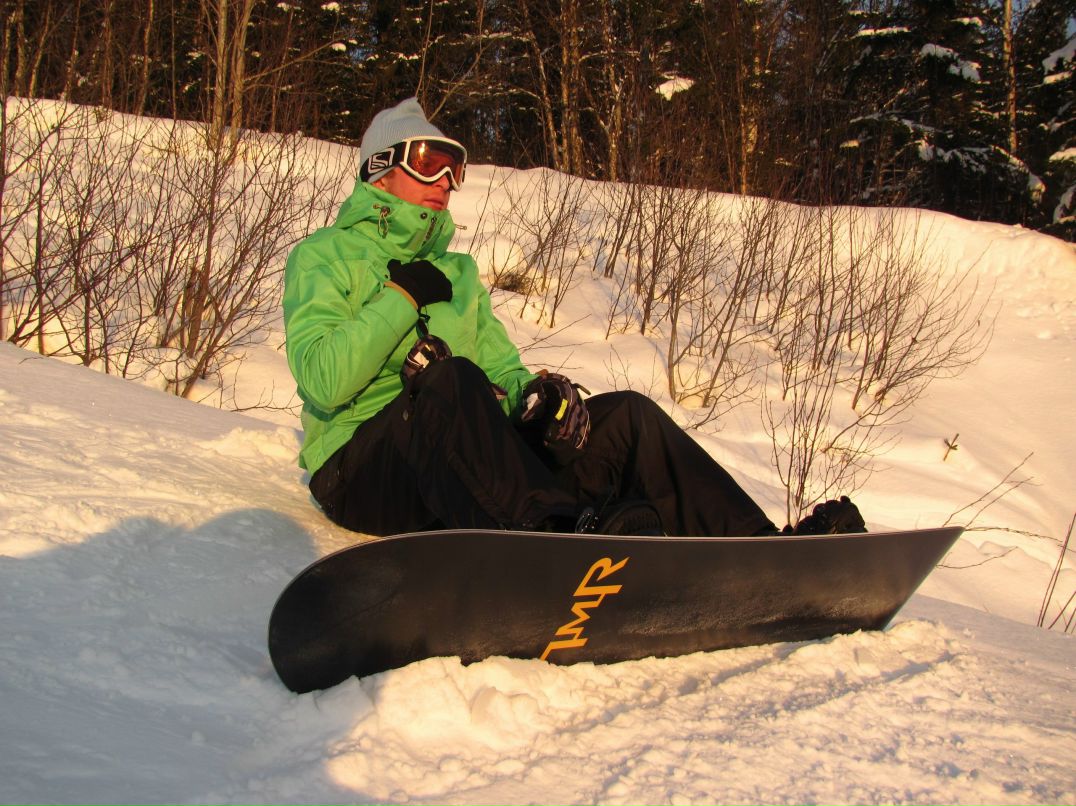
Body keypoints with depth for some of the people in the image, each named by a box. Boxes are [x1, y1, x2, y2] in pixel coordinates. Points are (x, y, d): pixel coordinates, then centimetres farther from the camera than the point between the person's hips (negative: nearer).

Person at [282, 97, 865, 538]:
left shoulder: (457, 270, 24)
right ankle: (566, 537, -58)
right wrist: (402, 297, -11)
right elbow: (321, 382, -12)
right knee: (450, 378, -38)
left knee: (628, 416, -12)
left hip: (470, 464, 6)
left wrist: (535, 394, -9)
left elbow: (502, 369, 14)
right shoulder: (324, 256, 5)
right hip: (363, 467, -5)